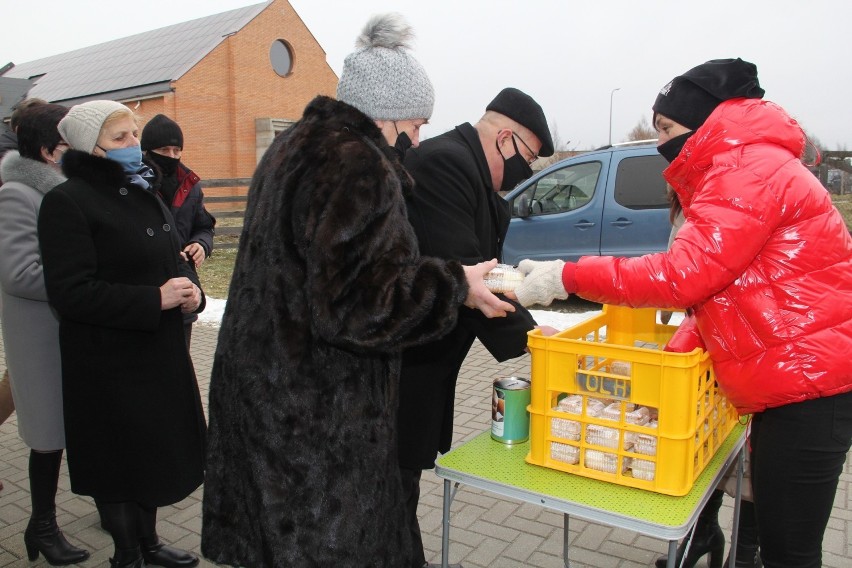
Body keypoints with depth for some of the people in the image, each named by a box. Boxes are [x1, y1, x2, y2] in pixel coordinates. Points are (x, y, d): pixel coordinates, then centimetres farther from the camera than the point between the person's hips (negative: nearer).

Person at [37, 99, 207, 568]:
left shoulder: (142, 192, 12)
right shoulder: (68, 202, -13)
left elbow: (173, 257, 18)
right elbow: (70, 292, -19)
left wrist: (190, 287, -5)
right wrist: (155, 299, -23)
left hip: (160, 348, 7)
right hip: (109, 359, -7)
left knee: (154, 447, 17)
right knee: (121, 456, 7)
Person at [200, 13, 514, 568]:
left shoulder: (295, 145, 13)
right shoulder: (357, 166, -21)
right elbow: (355, 303, -27)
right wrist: (454, 287, -15)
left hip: (266, 384, 10)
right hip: (315, 412, -10)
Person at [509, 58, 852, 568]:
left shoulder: (752, 169, -15)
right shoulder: (744, 168, 19)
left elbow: (683, 274, -23)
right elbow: (715, 284, 11)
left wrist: (567, 277, -18)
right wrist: (673, 358, -1)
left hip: (809, 384, -10)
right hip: (796, 378, 10)